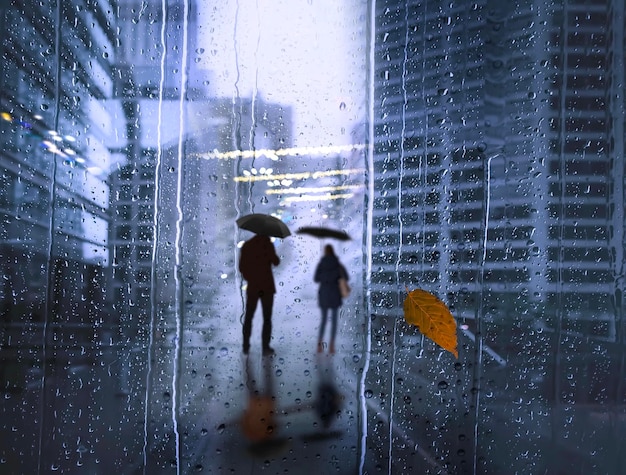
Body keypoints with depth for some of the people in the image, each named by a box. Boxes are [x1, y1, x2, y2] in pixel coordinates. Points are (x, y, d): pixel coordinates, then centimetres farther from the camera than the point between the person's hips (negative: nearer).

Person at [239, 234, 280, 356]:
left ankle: (246, 346, 14)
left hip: (252, 287, 3)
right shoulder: (267, 244, -7)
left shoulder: (246, 246, 4)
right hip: (267, 287, -3)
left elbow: (241, 267, 4)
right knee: (267, 317, 2)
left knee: (248, 317, 14)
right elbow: (275, 262, -10)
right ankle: (266, 347, -1)